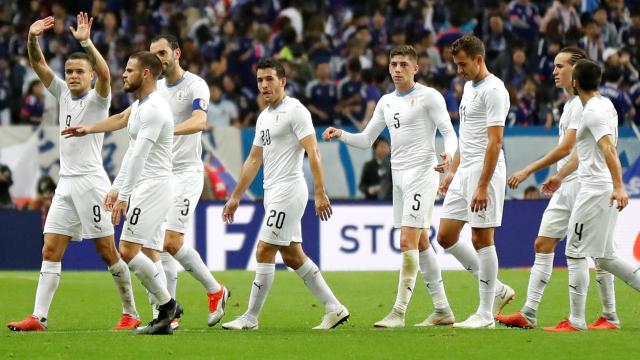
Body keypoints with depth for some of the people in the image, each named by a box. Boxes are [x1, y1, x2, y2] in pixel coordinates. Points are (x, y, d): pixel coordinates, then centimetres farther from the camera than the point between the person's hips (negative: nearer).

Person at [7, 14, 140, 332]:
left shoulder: (98, 98, -5)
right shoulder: (63, 93, 12)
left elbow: (104, 73, -26)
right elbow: (38, 64, 6)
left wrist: (86, 42, -36)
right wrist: (32, 38, -12)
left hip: (90, 182, -6)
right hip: (65, 183, 6)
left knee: (107, 252, -3)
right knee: (50, 250, -2)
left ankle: (131, 313, 6)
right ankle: (38, 317, -6)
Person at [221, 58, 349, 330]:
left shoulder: (295, 111, -10)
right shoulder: (264, 117, 18)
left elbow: (313, 152, -16)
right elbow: (254, 160, 24)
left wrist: (320, 194, -23)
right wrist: (235, 197, 24)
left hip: (288, 191, -9)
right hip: (273, 194, 9)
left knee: (264, 252, -8)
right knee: (292, 256, 9)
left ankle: (250, 318, -2)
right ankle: (334, 308, 13)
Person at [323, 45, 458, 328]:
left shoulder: (429, 97, -6)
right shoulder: (386, 102, 15)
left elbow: (449, 133, -10)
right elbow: (366, 140, 19)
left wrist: (448, 154, -31)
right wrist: (341, 135, 1)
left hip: (422, 174, -8)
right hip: (399, 176, 8)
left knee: (408, 242, -14)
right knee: (421, 243, 11)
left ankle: (399, 312, -15)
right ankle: (442, 310, 19)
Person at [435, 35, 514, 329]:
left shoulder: (493, 90, -14)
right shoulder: (469, 86, 16)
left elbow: (495, 141, -19)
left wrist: (483, 186, -23)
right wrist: (452, 172, 22)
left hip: (485, 171, -10)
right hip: (463, 172, 10)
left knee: (482, 239, -5)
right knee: (446, 237, 7)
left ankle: (485, 313, 2)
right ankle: (498, 290, 17)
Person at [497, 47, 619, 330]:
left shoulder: (584, 103, -14)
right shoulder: (570, 104, 17)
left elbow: (566, 148, -19)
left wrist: (528, 171, -18)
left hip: (582, 183, -10)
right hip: (564, 187, 10)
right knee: (543, 245, 4)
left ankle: (610, 317, 2)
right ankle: (528, 314, 3)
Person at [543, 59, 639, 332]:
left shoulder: (594, 111, -14)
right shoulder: (604, 105, 17)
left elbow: (609, 149, -27)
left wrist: (618, 186, -36)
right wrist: (560, 176, 36)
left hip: (596, 189, -10)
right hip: (603, 190, 10)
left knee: (575, 253, -2)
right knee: (605, 257, 13)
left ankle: (576, 322, 0)